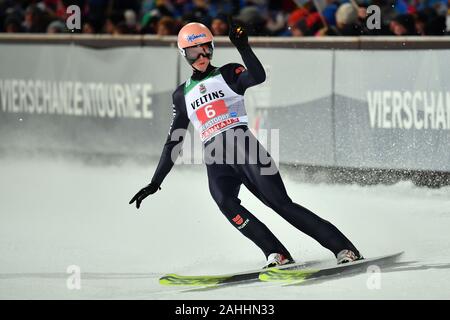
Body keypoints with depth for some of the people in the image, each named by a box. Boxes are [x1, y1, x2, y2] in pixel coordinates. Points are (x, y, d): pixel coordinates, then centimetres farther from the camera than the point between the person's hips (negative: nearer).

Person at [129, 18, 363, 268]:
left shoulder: (228, 74, 12)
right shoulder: (182, 95, 22)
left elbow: (258, 77, -10)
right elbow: (174, 142, 25)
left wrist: (243, 47, -22)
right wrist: (155, 182, 21)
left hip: (243, 144, -3)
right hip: (215, 159, 3)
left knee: (281, 203, -14)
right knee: (225, 202, -28)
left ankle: (345, 249, -13)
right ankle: (278, 255, -30)